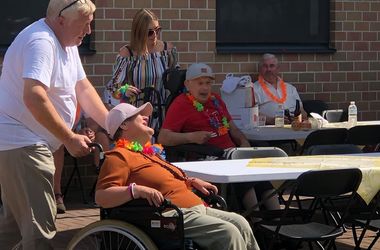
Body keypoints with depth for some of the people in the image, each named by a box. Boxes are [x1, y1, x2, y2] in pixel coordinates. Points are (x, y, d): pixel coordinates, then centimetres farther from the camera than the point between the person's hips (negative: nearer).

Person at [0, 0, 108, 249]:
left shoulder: (66, 42, 12)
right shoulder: (41, 42, -20)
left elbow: (83, 88, 15)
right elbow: (34, 97, -31)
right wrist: (70, 139, -26)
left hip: (28, 142, 11)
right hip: (21, 143, -11)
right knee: (39, 228, -11)